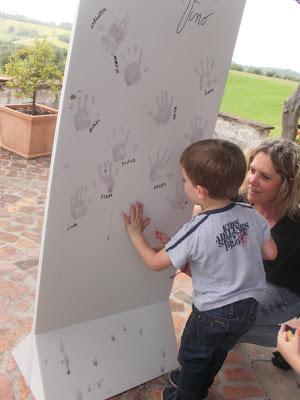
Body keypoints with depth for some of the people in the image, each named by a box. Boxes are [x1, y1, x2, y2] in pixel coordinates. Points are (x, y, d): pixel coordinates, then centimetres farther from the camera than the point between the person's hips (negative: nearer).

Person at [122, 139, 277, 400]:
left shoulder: (195, 232, -28)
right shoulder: (251, 214, -14)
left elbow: (155, 262, -17)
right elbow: (271, 253, -2)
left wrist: (135, 233, -4)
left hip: (213, 314, -6)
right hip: (250, 305, 6)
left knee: (192, 358, 22)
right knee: (218, 351, 30)